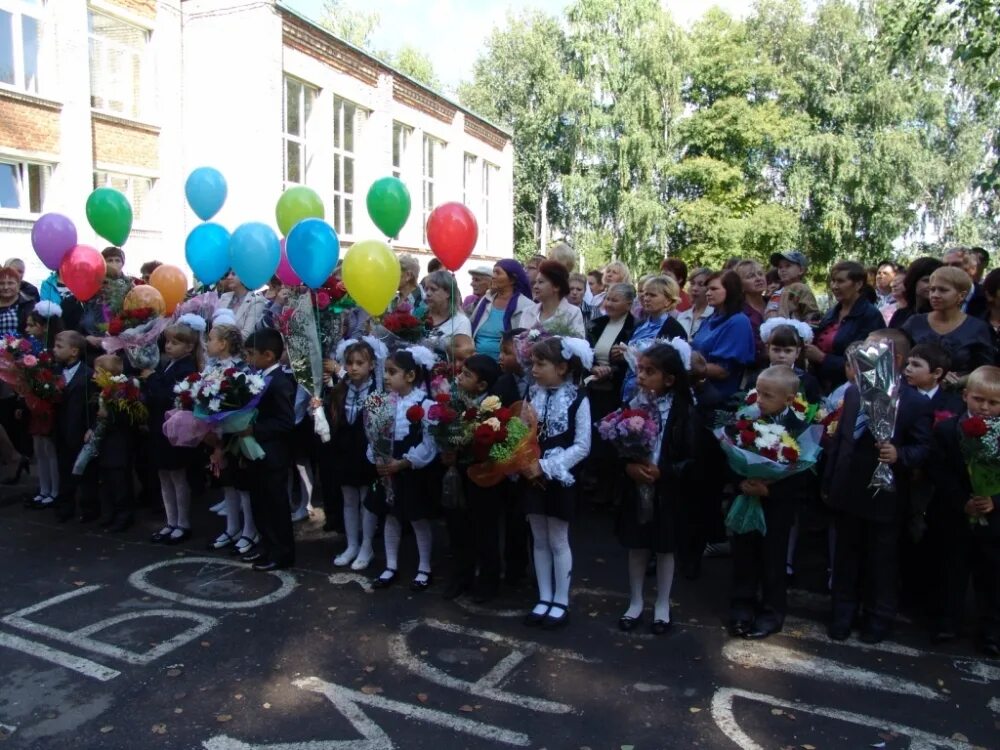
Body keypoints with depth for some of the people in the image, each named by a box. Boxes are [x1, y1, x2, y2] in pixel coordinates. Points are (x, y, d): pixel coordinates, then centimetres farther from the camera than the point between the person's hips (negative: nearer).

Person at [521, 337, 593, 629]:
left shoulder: (578, 400, -12)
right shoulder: (532, 395, 3)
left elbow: (582, 446, -15)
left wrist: (546, 466, -20)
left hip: (560, 478, -5)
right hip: (533, 478, 5)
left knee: (558, 541, 5)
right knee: (539, 541, 13)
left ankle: (561, 602, 20)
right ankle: (544, 598, 26)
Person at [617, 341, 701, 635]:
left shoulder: (684, 412, -12)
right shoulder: (632, 405, -4)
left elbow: (692, 460, -12)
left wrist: (662, 472, -23)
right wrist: (628, 466, -18)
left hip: (667, 492, -2)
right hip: (635, 488, 3)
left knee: (664, 548, 12)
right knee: (636, 546, 14)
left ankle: (662, 605, 31)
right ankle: (635, 602, 32)